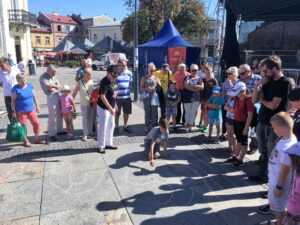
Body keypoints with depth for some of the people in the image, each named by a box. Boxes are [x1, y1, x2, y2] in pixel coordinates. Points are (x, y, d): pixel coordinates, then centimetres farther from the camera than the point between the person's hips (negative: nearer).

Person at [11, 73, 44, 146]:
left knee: (36, 123, 3)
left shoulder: (30, 86, 6)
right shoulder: (15, 89, -8)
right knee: (23, 126, 5)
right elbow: (13, 101, -7)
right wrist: (13, 111, -11)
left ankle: (37, 139, 17)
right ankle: (26, 141, 19)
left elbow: (34, 97, 14)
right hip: (21, 111, -4)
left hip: (31, 109, 5)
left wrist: (37, 106, 13)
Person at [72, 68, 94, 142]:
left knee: (91, 118, 11)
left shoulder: (91, 81, -2)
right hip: (84, 104, -3)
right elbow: (75, 93, -5)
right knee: (85, 119, 0)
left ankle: (90, 132, 26)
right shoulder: (79, 82, -9)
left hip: (91, 103, 3)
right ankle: (85, 135, 7)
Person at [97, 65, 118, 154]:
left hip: (111, 107, 8)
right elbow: (102, 97, -26)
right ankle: (100, 146, 13)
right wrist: (110, 108, -28)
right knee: (103, 127, -1)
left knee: (111, 125, 16)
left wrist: (115, 105, 16)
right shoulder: (104, 82, -22)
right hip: (103, 107, -8)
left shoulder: (114, 80, 2)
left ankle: (108, 143, 29)